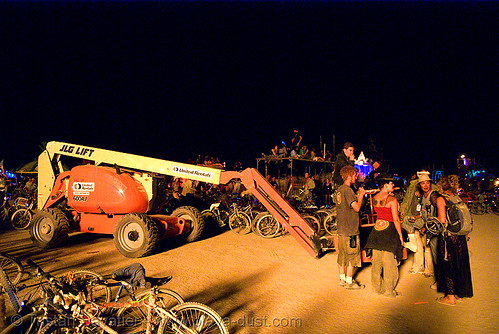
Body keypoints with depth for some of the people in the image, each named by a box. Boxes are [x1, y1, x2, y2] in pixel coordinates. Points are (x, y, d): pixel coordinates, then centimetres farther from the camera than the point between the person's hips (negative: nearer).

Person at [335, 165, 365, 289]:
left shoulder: (339, 190, 11)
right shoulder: (348, 190, -17)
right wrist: (361, 195, -7)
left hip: (341, 228, 9)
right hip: (350, 229, -9)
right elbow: (357, 208, -21)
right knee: (351, 256, 2)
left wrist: (357, 195, 13)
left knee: (342, 255, 16)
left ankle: (342, 279, 26)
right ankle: (349, 282, 11)